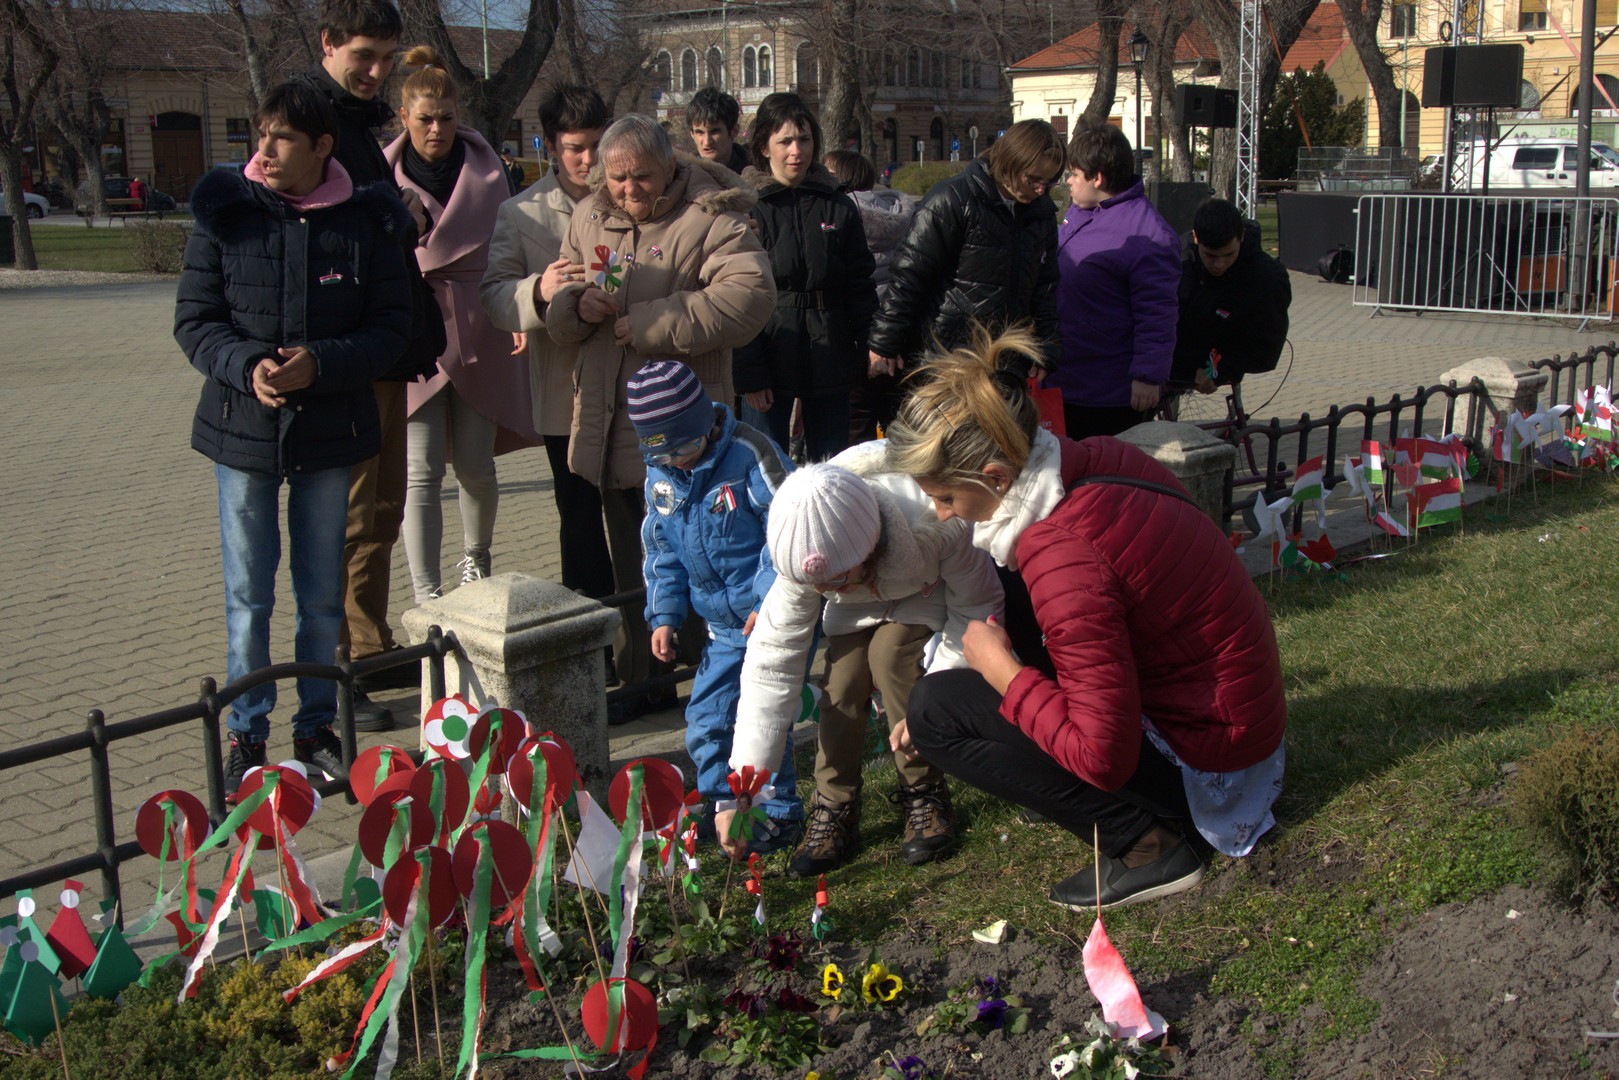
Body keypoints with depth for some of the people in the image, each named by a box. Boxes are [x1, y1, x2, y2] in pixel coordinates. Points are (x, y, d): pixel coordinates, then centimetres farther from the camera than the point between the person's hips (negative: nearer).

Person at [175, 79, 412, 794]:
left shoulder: (366, 222, -4)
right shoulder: (225, 214, -4)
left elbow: (391, 325, -4)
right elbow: (193, 319, -1)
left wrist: (319, 364, -20)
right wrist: (246, 366, -20)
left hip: (330, 432, 0)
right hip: (242, 429, 0)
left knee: (323, 595, 11)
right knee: (246, 595, 8)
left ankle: (316, 728, 27)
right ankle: (246, 734, 23)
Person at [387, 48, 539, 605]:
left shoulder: (484, 167, 6)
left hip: (476, 332, 1)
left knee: (476, 465, 6)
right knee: (420, 471, -5)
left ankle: (475, 561, 33)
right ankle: (427, 597, 0)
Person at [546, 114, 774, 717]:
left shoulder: (709, 219, -8)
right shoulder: (589, 220, 13)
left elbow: (749, 296, -24)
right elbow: (557, 320, 17)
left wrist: (654, 324, -21)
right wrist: (577, 305, -8)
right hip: (609, 429, 7)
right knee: (629, 565, 15)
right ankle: (640, 678, 28)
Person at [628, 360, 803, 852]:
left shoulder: (750, 455, -17)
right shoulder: (659, 475, 3)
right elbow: (661, 549, 15)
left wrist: (769, 600, -19)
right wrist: (664, 614, 9)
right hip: (724, 624, 7)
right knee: (705, 717, 8)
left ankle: (779, 812, 9)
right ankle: (720, 806, 27)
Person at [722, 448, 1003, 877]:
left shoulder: (936, 523, -43)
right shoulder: (809, 555, -33)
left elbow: (976, 609, -25)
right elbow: (771, 663, -28)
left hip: (931, 591, -2)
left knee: (889, 652, -29)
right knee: (844, 673, -22)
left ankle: (925, 794, -10)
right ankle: (833, 809, -3)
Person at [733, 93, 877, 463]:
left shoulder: (838, 206, 7)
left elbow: (860, 286, 10)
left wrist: (868, 352, 2)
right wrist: (750, 372, -13)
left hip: (829, 360, 3)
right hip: (768, 361, -3)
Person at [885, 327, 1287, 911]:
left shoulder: (1063, 558, -31)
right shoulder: (1095, 460, -6)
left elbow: (1103, 758, -27)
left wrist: (1001, 670, -15)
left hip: (1201, 765, -9)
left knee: (935, 711, -11)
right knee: (1009, 588, 16)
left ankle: (1144, 844, -5)